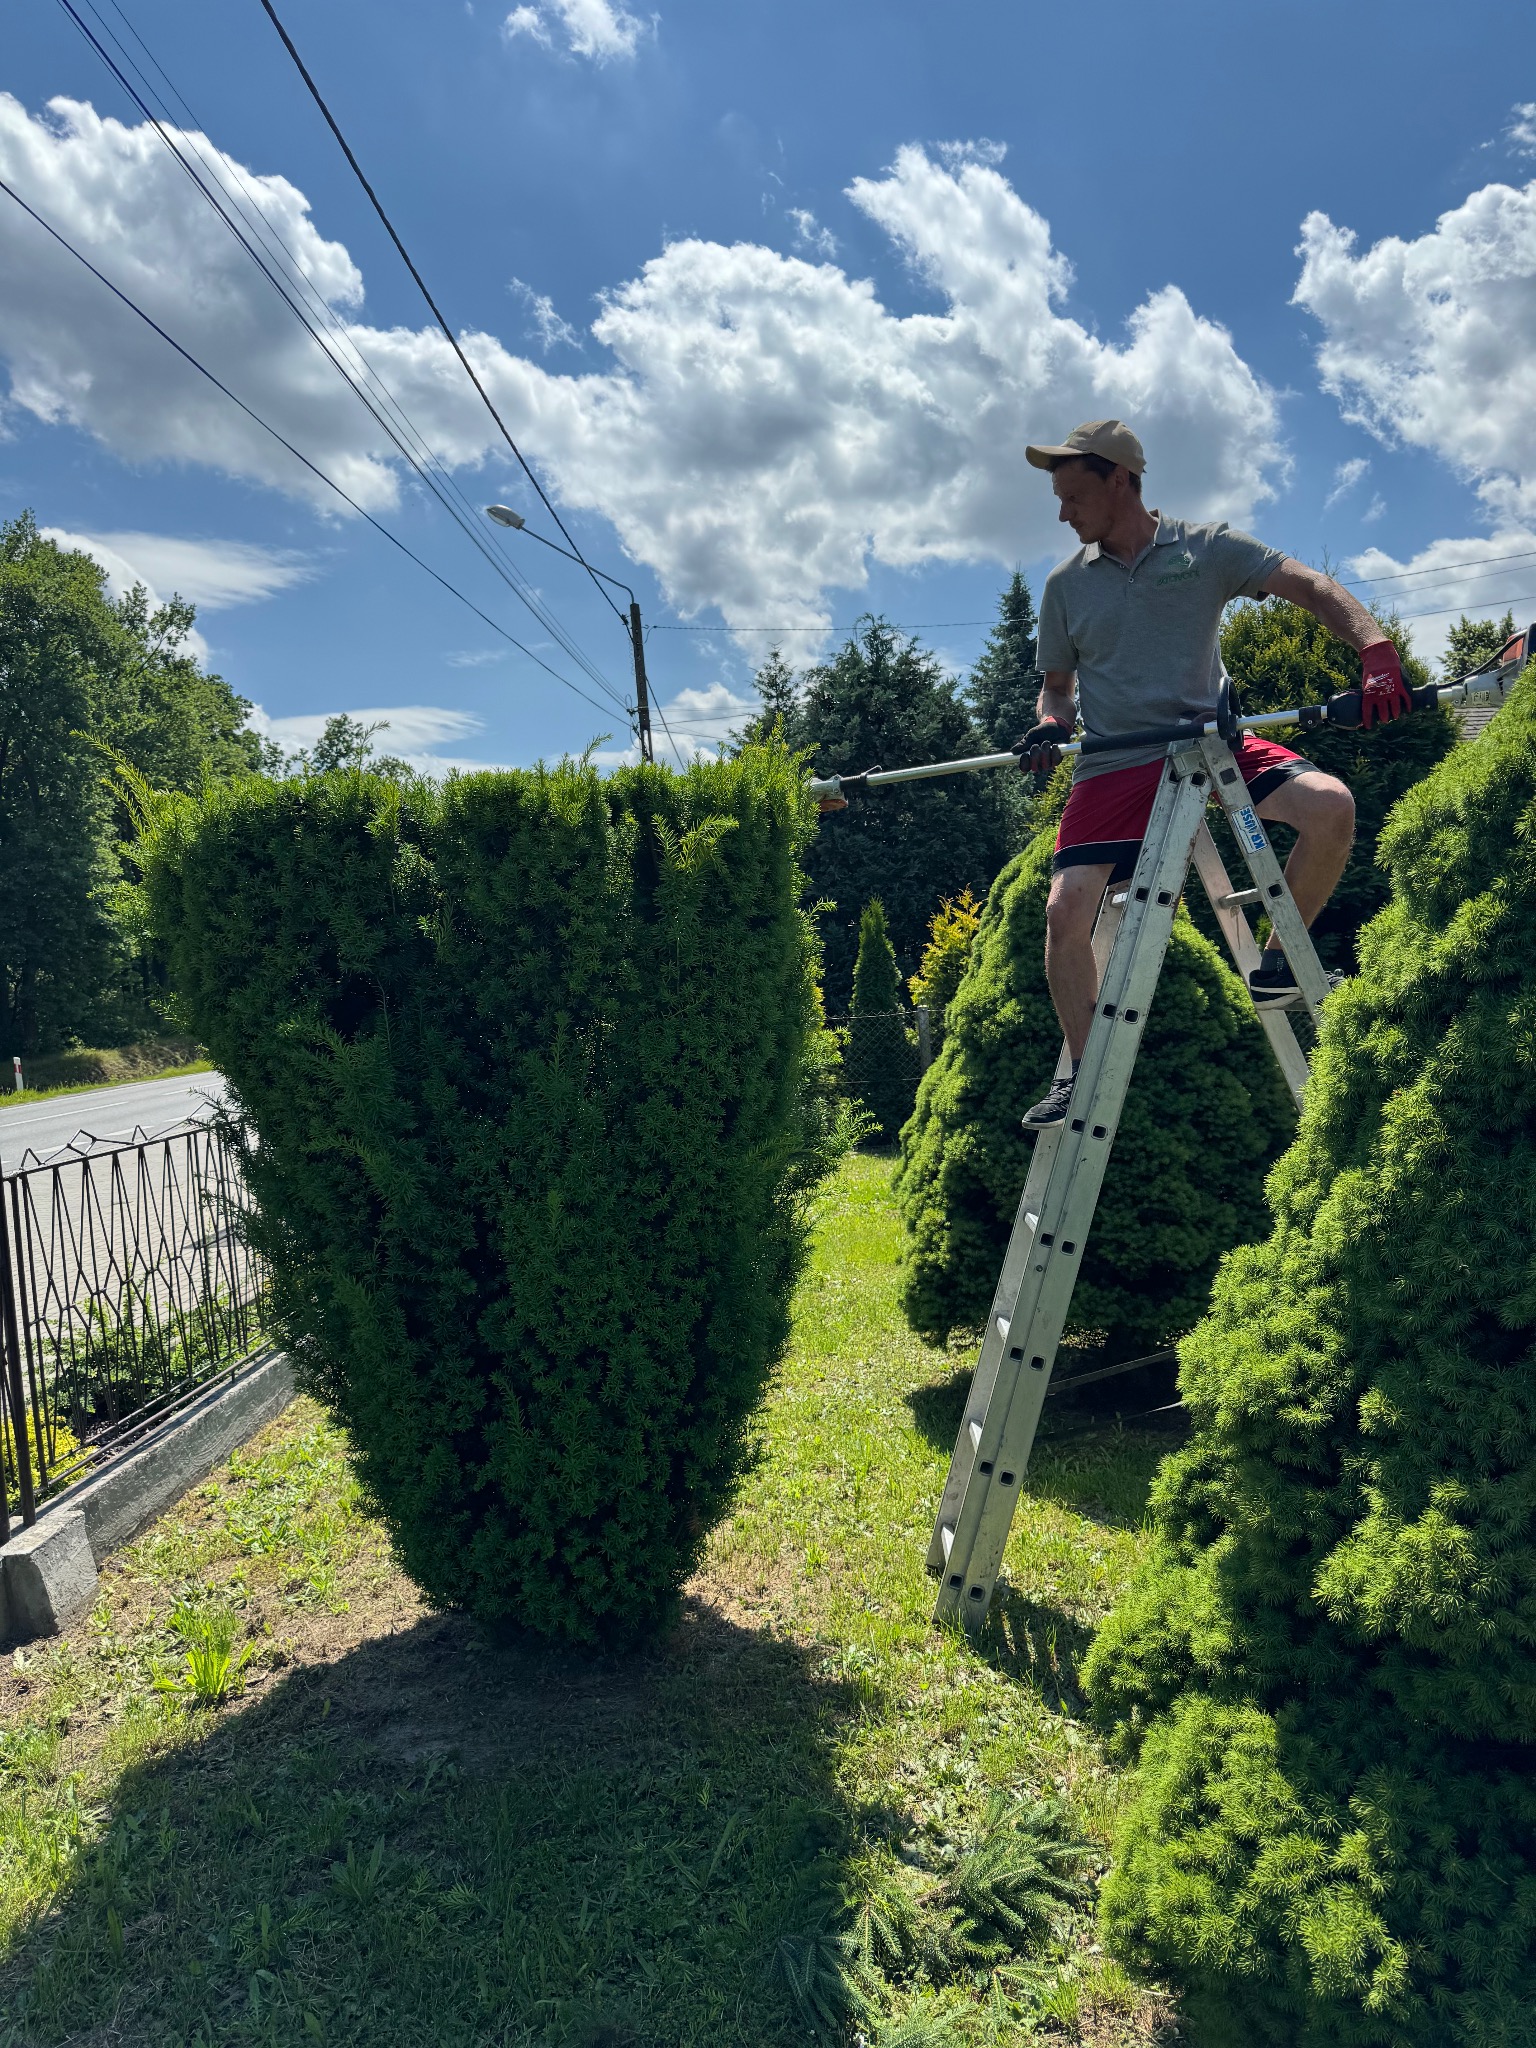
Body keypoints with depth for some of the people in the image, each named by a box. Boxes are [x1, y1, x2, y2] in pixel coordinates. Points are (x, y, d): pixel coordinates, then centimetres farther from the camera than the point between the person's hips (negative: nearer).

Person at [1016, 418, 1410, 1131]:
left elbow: (1311, 586, -8)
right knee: (1065, 908, -18)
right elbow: (1058, 686, 18)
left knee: (1330, 805, -25)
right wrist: (1050, 724, -7)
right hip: (1115, 766, 1)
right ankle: (1081, 1074, -1)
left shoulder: (1206, 548, 2)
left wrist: (1376, 648, -26)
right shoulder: (1066, 585, 8)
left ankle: (1276, 963, -2)